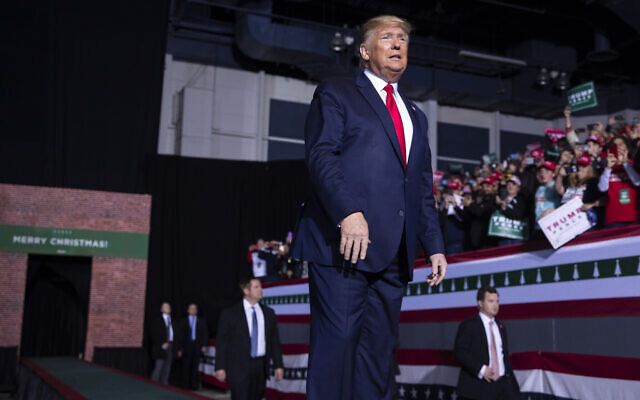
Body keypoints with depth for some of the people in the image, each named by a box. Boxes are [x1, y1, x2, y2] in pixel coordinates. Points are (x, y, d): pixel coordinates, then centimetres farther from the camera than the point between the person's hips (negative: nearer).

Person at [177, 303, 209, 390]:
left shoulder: (202, 321, 13)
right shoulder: (183, 322, 12)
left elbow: (205, 334, 9)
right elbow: (180, 336, 8)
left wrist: (204, 345, -3)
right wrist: (180, 349, 2)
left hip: (197, 346, 0)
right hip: (187, 346, 0)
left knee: (195, 366, -2)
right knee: (186, 366, -1)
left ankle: (194, 384, 1)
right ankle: (185, 385, 5)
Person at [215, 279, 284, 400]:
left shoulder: (268, 312, 9)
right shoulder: (229, 313, -2)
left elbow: (274, 340, 10)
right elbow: (221, 341, -2)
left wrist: (278, 365, 5)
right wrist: (220, 367, -8)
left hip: (261, 367, 4)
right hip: (239, 368, -4)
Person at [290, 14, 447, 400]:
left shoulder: (415, 115, 26)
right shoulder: (336, 94, 8)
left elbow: (424, 188, 24)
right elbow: (321, 155, -8)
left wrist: (435, 245, 15)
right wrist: (348, 212, -22)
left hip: (393, 252, 6)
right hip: (344, 244, -6)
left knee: (379, 348, 6)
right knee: (337, 342, -8)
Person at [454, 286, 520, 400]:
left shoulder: (501, 327, 18)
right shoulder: (468, 326, -2)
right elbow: (459, 351, -11)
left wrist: (511, 381, 14)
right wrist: (480, 369, -21)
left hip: (502, 384, 6)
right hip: (479, 387, -6)